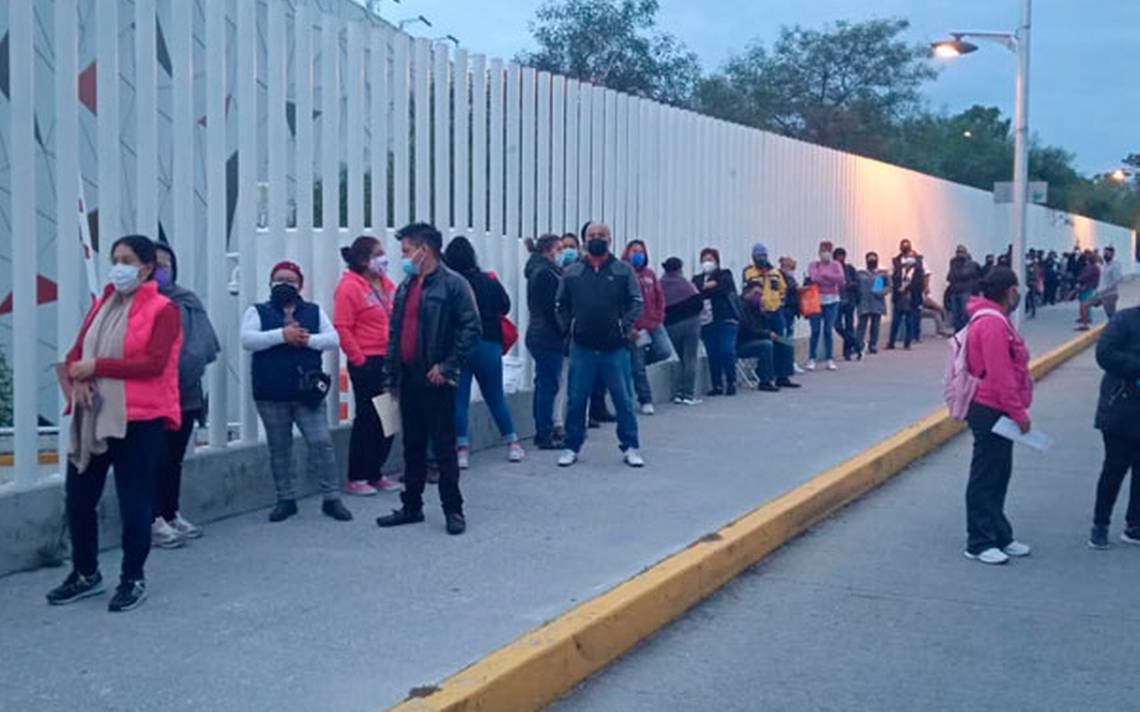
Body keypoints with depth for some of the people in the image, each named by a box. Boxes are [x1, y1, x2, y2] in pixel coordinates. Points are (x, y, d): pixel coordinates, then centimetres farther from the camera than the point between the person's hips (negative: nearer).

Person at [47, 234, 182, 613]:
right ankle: (85, 573, 27)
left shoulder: (163, 310, -5)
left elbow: (154, 362, -17)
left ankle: (133, 579, 17)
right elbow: (76, 353, 13)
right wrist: (77, 378, -9)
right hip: (92, 417, 6)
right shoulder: (102, 305, 16)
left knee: (133, 502, 1)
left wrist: (97, 366, -16)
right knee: (78, 497, 10)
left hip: (138, 419, -6)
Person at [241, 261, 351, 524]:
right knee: (279, 448, 8)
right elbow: (247, 339, -10)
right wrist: (282, 335, -18)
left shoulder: (314, 311, 11)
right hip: (271, 396, 0)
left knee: (321, 443, -4)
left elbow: (333, 339, 2)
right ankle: (286, 499, 19)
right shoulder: (258, 312, 6)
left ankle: (331, 498, 4)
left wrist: (308, 339, -15)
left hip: (307, 392, 0)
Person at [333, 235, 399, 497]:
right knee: (367, 419, -2)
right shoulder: (349, 287, -10)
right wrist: (359, 358, -12)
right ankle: (355, 478, 9)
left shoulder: (387, 284, 13)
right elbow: (341, 328, -14)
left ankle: (375, 474, 22)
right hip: (367, 363, -7)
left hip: (389, 362, 7)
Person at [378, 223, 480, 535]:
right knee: (413, 447, 14)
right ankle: (411, 506, 23)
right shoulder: (405, 287, 14)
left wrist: (447, 366, -17)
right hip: (409, 379, 7)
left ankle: (453, 510, 8)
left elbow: (472, 329, -15)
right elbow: (394, 332, 19)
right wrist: (393, 374, 14)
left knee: (444, 447, -1)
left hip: (436, 380, -7)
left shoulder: (453, 284, -9)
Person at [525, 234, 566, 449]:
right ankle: (546, 436, -3)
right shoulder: (545, 273, -14)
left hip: (540, 336, 10)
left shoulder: (543, 271, 17)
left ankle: (543, 433, 20)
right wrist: (564, 333, -13)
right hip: (548, 337, -10)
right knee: (549, 385, -6)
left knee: (544, 385, 13)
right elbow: (551, 308, -17)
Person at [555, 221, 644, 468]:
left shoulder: (624, 270, 3)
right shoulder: (571, 272, 8)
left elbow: (636, 302, 0)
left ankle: (630, 447, 15)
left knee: (623, 400, 4)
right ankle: (572, 447, 18)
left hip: (615, 348, -1)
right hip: (582, 348, 1)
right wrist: (568, 326, 0)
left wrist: (626, 326, -12)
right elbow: (561, 304, 13)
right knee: (576, 400, 6)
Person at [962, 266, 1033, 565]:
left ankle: (1000, 537, 26)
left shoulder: (996, 320, 16)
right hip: (990, 411, -11)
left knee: (998, 475, 17)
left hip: (997, 411, 11)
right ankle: (979, 544, 3)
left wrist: (1016, 410, 19)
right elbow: (1000, 375, -23)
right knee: (986, 479, -4)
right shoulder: (992, 324, -19)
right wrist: (1019, 413, -20)